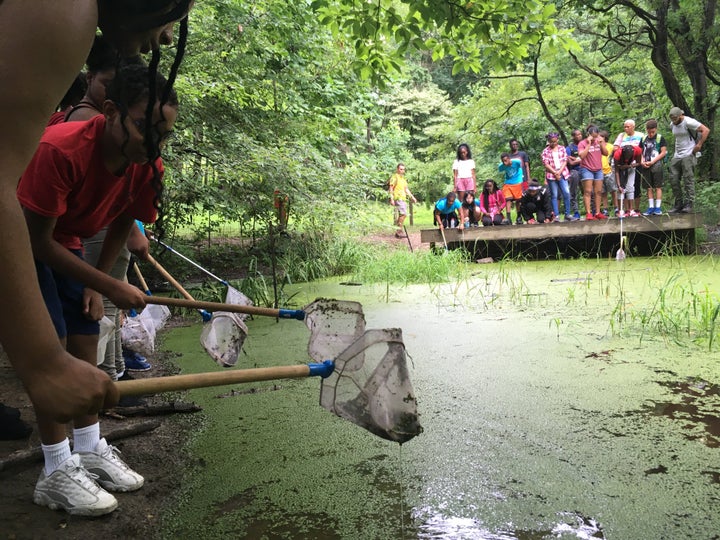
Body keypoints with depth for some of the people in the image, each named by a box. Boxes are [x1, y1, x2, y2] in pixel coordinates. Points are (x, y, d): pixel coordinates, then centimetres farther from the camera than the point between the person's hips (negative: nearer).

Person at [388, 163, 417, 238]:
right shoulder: (394, 177, -4)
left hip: (403, 199, 9)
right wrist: (392, 199, -17)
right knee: (403, 214, -19)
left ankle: (398, 232, 12)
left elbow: (406, 189, 26)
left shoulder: (403, 178, 22)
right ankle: (399, 231, -16)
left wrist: (412, 197, 20)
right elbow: (391, 188, -9)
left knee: (401, 215, 8)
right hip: (398, 198, -9)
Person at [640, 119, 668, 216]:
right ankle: (651, 207, 9)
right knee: (649, 188, 5)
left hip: (657, 165, -4)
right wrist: (642, 161, -4)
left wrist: (652, 162, -12)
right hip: (646, 166, 4)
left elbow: (663, 152, -4)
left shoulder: (660, 138, 0)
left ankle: (658, 207, -1)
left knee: (658, 187, -2)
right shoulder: (644, 139, 12)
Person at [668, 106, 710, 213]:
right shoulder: (672, 124, 11)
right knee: (673, 179, 3)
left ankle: (689, 204, -9)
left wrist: (699, 145, -17)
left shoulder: (688, 122, -12)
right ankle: (679, 204, 11)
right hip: (677, 156, 8)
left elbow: (706, 130, -14)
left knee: (688, 179, -10)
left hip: (689, 155, -8)